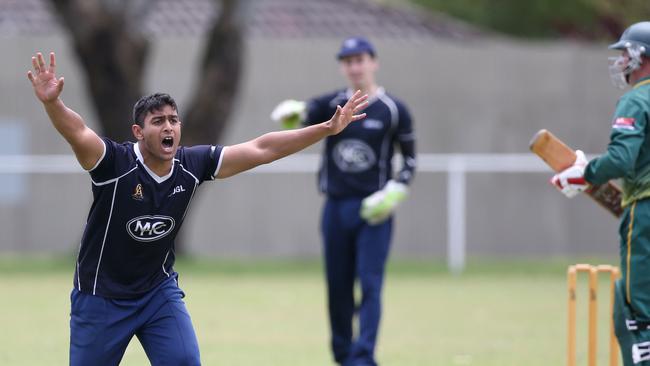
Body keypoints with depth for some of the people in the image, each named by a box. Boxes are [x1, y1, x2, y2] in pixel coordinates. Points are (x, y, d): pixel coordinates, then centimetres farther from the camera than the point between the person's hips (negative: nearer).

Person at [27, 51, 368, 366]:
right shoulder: (115, 163, -23)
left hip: (159, 290, 4)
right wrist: (52, 102, -63)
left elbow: (261, 149, -7)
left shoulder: (192, 165, -10)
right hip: (101, 296, -3)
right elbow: (78, 133, -42)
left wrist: (327, 129, -10)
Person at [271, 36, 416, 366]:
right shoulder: (332, 104, 5)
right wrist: (290, 113, -39)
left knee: (370, 285, -10)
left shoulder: (393, 110, -1)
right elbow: (305, 113, -15)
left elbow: (410, 159, 5)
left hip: (373, 210, -3)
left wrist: (395, 191, -11)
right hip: (335, 208, 3)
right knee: (338, 287, 8)